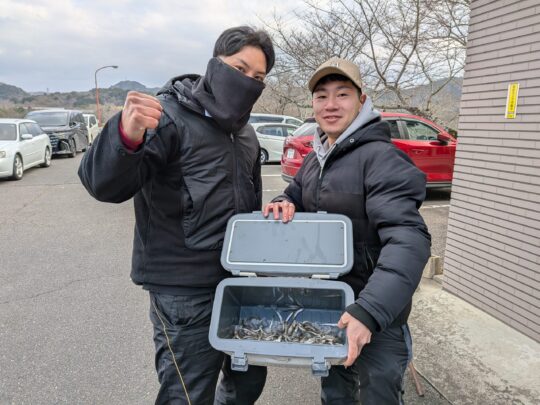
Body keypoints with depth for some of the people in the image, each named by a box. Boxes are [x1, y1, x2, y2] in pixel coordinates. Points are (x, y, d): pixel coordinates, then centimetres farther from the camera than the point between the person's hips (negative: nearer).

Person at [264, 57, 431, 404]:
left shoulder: (380, 157, -20)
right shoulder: (317, 158, 5)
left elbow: (409, 240, -29)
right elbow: (296, 196, 15)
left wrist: (369, 311, -39)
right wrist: (283, 205, -11)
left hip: (375, 316, -6)